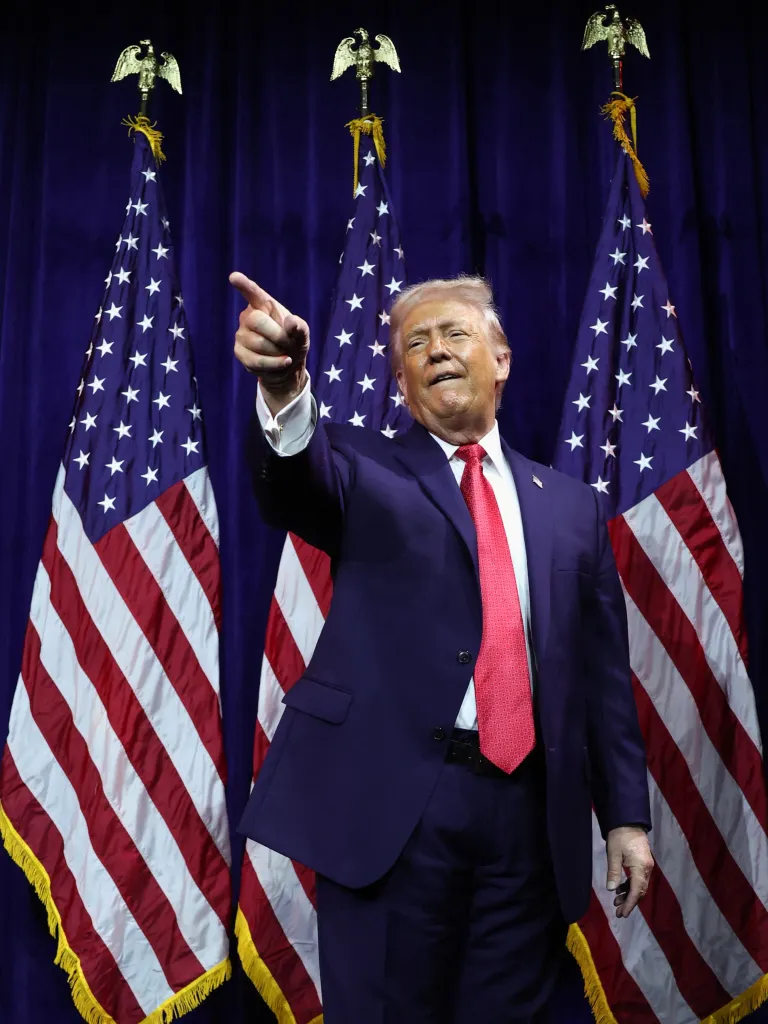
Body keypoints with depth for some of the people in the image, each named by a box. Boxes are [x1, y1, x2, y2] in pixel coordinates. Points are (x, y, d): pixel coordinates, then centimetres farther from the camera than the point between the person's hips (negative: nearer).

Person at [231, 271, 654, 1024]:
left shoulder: (570, 504, 13)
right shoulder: (365, 471, 5)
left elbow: (603, 673, 12)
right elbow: (295, 482, -19)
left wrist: (625, 814, 8)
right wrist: (284, 388, -39)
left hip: (531, 809, 3)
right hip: (393, 799, -2)